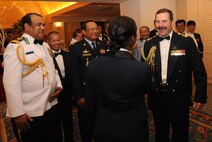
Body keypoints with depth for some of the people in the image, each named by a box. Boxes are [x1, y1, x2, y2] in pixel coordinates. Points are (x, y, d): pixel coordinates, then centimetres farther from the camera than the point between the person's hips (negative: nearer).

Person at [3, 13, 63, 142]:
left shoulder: (45, 46, 11)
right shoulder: (15, 47, -12)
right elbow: (11, 82, -18)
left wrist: (59, 85, 2)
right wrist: (17, 113, -19)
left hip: (50, 106, 7)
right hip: (28, 113, -7)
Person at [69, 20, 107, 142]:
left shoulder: (103, 46, 5)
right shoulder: (76, 48, -8)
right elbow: (74, 74, -11)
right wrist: (78, 96, -13)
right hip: (85, 94, -3)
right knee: (85, 124, 15)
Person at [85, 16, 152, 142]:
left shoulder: (94, 65, -15)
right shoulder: (142, 68, -23)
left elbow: (90, 103, -5)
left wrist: (91, 128, 10)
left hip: (103, 131, 2)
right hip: (133, 131, -2)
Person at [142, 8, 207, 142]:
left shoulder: (186, 42, -8)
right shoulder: (149, 44, 0)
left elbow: (199, 71, -7)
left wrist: (200, 96, -8)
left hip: (179, 99, -2)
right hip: (156, 98, 3)